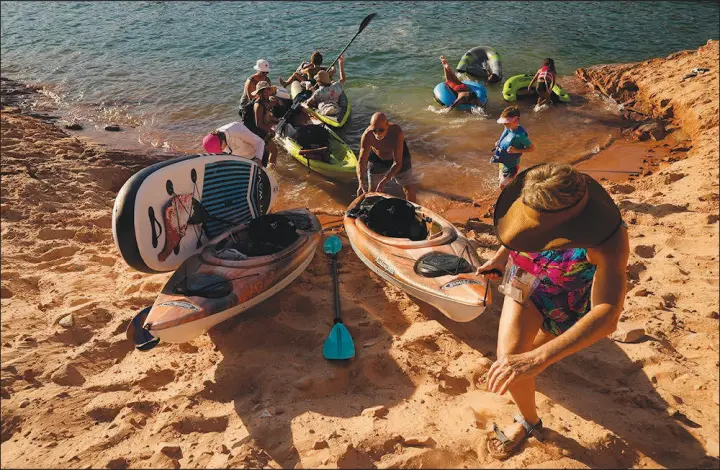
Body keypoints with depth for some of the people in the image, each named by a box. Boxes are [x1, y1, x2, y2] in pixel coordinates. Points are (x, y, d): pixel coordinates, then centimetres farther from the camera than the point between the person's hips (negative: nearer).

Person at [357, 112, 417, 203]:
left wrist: (384, 182, -48)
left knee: (409, 189, 4)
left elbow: (397, 163, -38)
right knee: (372, 191, 7)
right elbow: (361, 161, -34)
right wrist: (361, 182, -51)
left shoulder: (397, 132, -42)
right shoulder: (367, 135, -37)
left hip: (399, 157, -1)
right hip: (377, 160, 1)